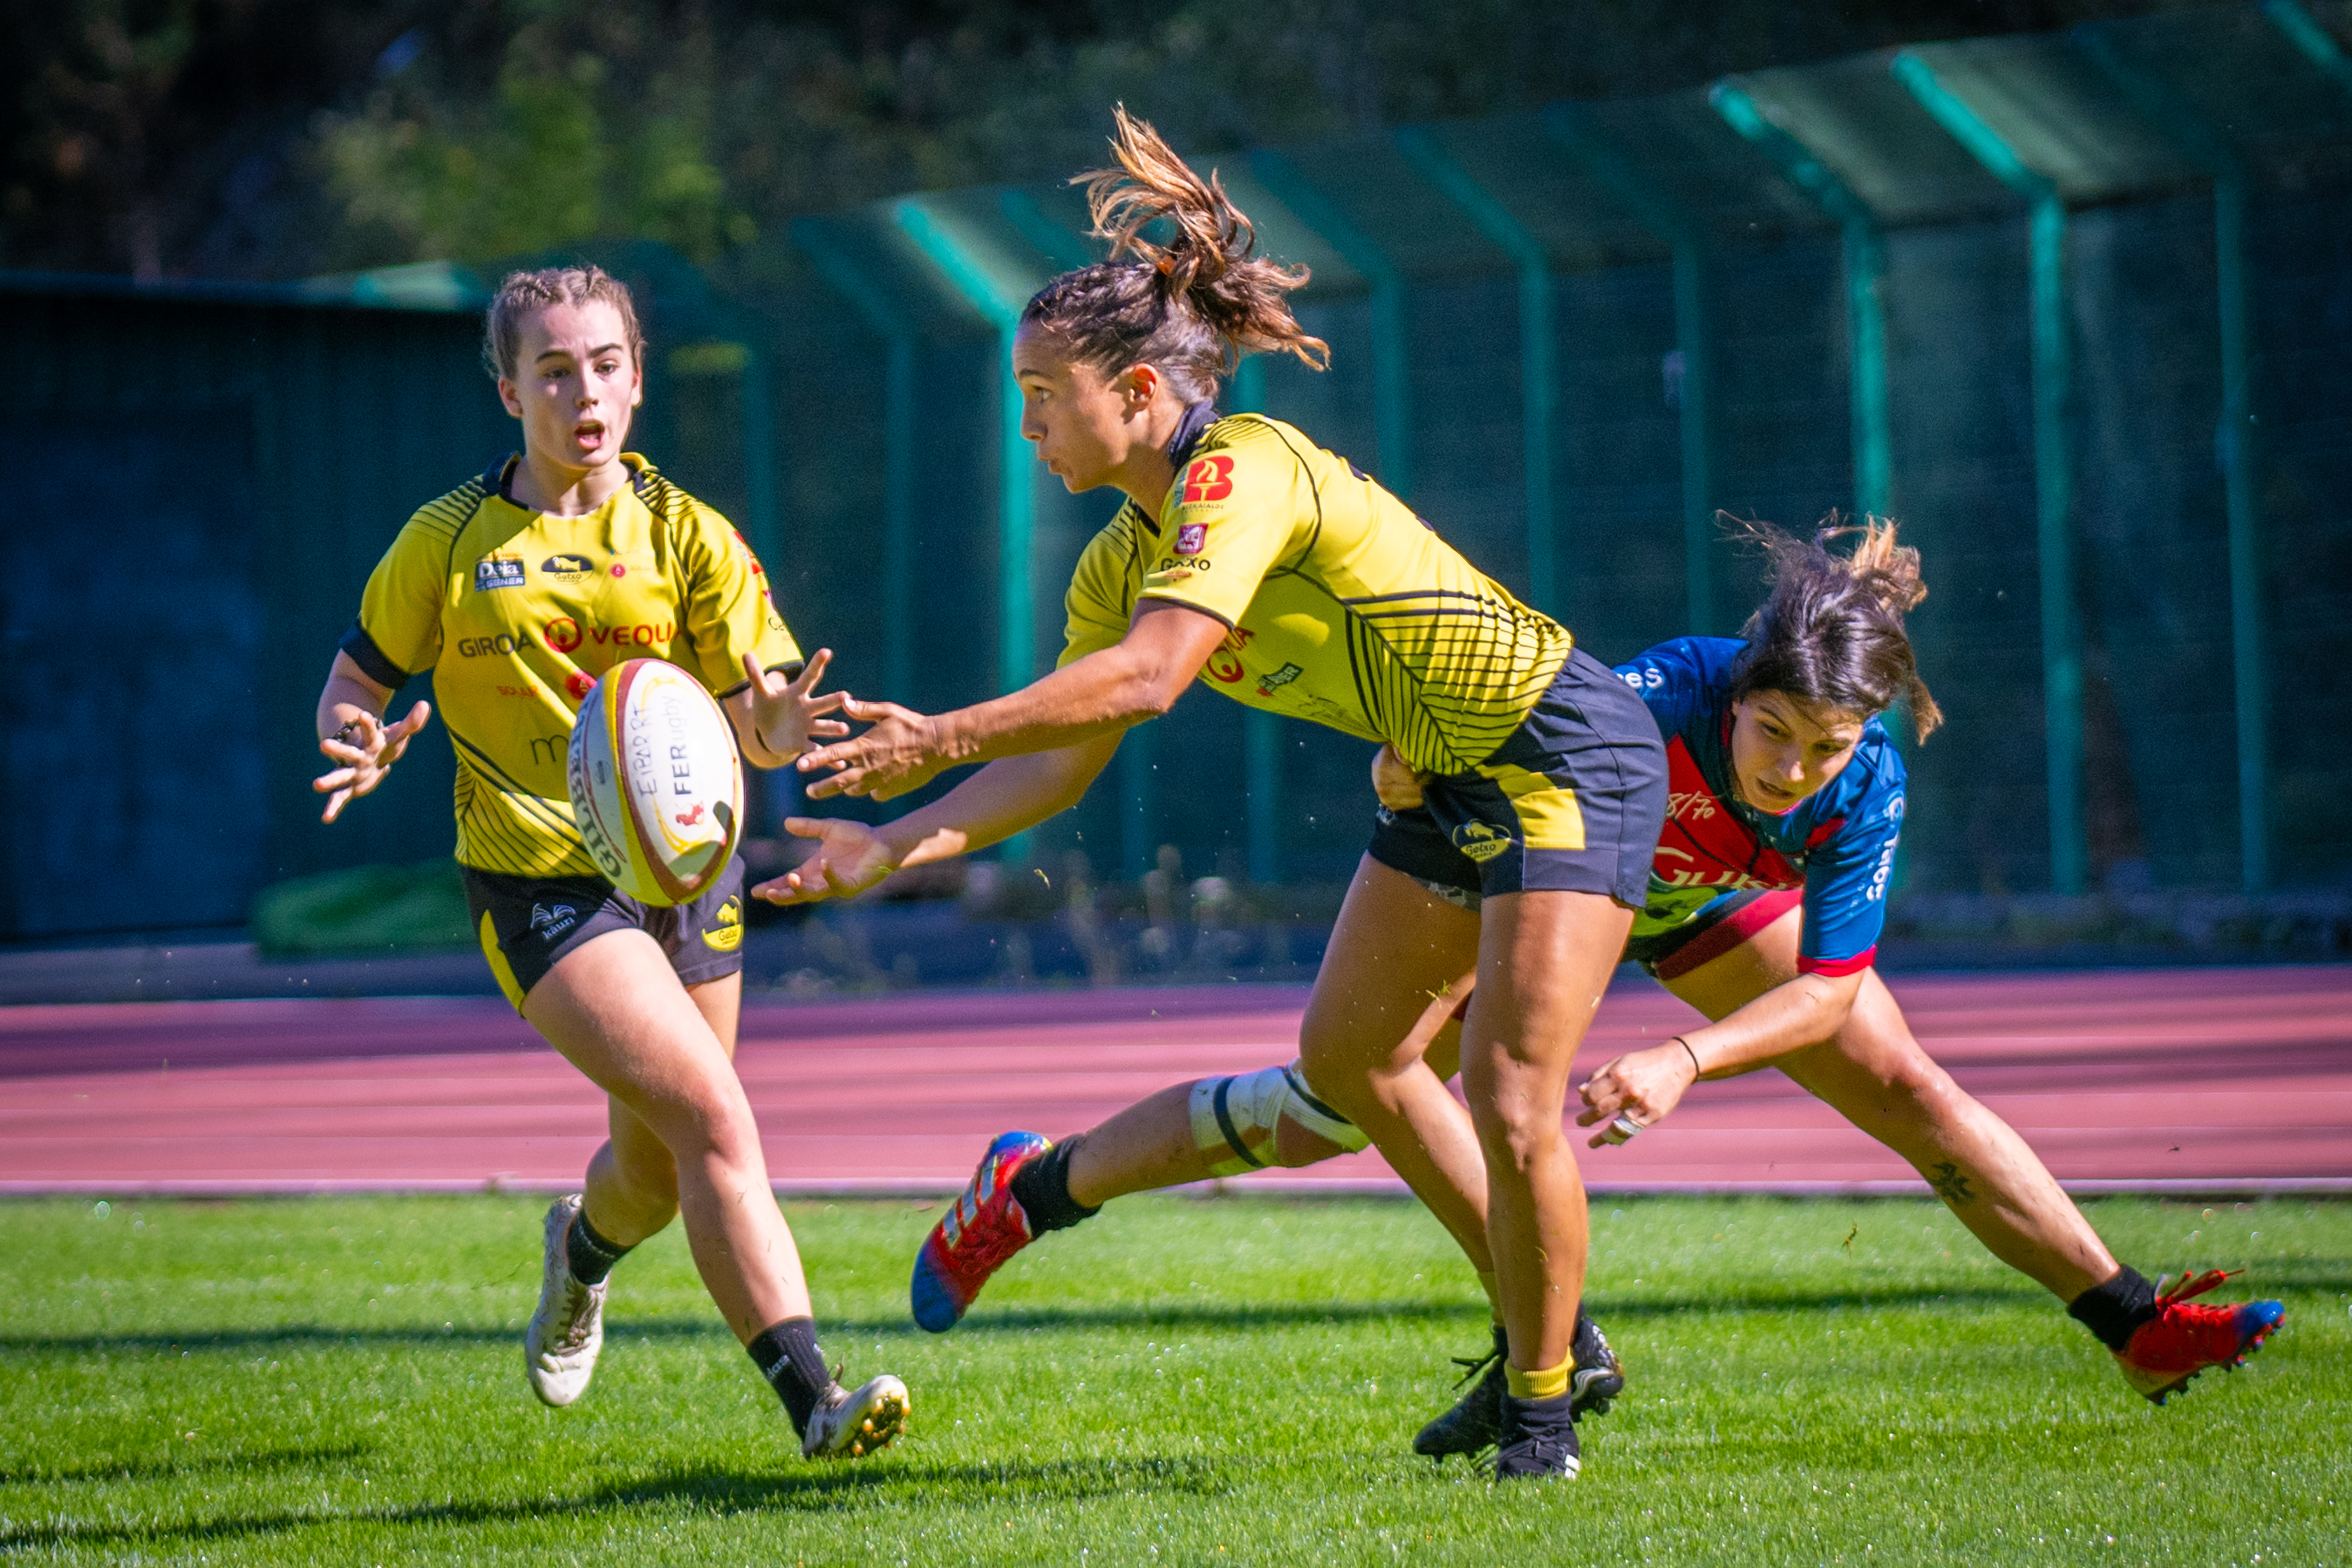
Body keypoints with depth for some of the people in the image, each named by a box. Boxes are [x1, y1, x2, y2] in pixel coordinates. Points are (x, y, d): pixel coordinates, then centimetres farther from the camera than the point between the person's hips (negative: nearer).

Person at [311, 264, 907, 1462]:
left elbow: (750, 720, -1)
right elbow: (356, 677, 8)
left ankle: (582, 1251, 52)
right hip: (539, 880, -4)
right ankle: (811, 1401, -22)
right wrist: (357, 749, -15)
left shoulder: (686, 536, 2)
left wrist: (778, 725, -25)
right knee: (715, 1118, -21)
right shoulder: (451, 541, -1)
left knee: (662, 1170, 14)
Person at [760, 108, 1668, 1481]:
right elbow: (1063, 762, 6)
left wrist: (942, 739, -33)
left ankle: (1544, 1405, 2)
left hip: (1568, 757, -10)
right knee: (1345, 1055, 17)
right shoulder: (1122, 561, 3)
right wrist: (896, 844, -4)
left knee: (1511, 1100, -14)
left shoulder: (1244, 471, -25)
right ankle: (1546, 1331, 27)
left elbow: (1145, 679, -36)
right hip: (1451, 778, 10)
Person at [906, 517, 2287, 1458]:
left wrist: (1688, 1059, -38)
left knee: (1908, 1090, -8)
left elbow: (1827, 985, -26)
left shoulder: (1867, 786, -32)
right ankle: (1035, 1192, 5)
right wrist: (1412, 803, -48)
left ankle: (2142, 1329, 3)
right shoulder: (1659, 704, -42)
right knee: (1336, 1100, -11)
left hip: (1714, 911, 3)